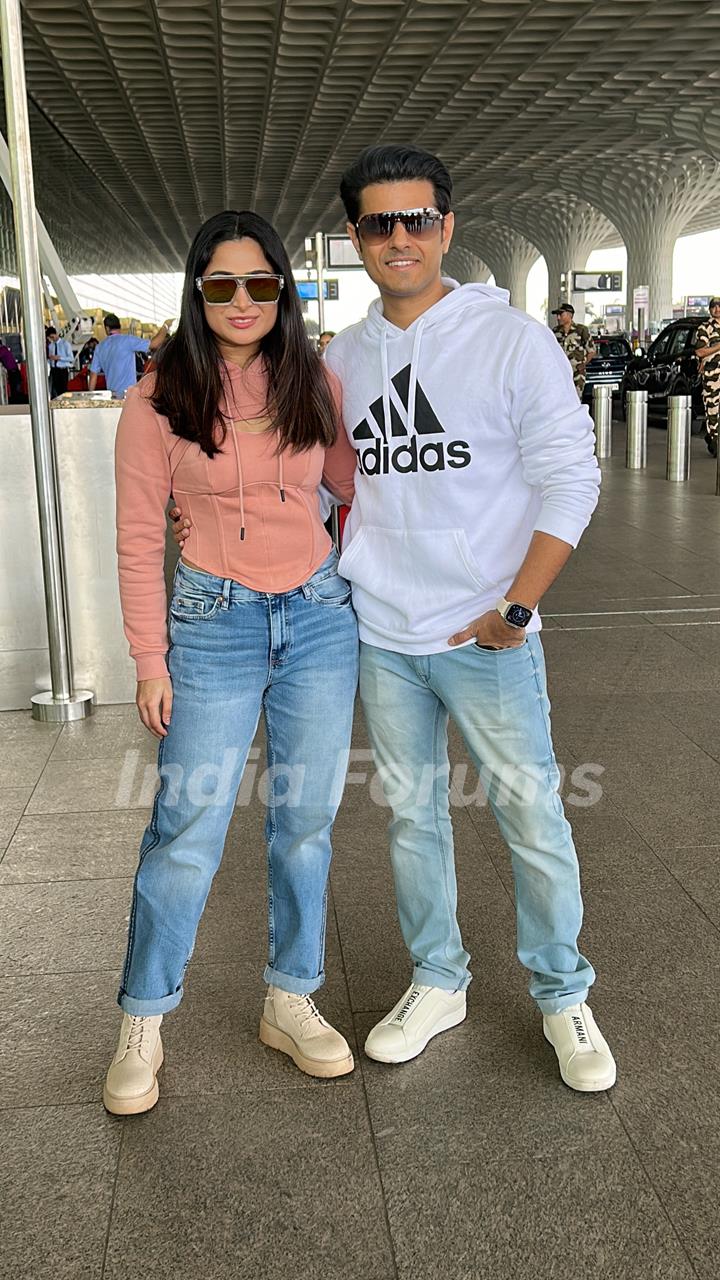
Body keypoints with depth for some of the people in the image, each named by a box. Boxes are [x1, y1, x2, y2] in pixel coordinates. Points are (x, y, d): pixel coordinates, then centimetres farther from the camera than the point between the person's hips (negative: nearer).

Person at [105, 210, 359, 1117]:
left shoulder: (314, 384, 2)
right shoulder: (159, 399, -5)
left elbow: (354, 479, 20)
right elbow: (139, 540, -3)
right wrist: (150, 662, -5)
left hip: (320, 615, 3)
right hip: (214, 623, -3)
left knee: (305, 821, 10)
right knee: (188, 828, 0)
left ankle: (291, 1003, 28)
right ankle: (142, 1024, 19)